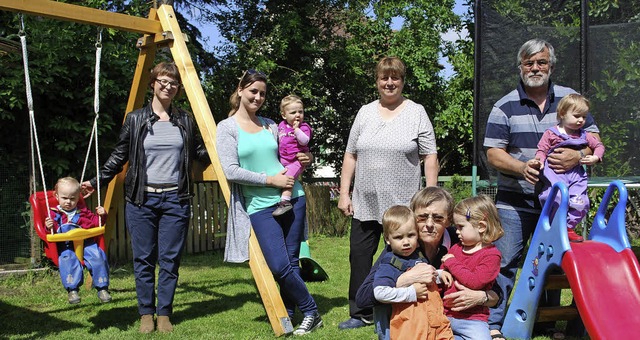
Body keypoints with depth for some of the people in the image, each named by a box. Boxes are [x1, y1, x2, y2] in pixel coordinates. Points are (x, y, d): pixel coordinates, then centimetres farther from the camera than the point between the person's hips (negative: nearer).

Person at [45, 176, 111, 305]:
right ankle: (72, 289, -28)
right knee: (67, 259, -34)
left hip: (85, 242, 2)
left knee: (98, 257, -22)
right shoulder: (54, 213, 11)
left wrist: (101, 215, 5)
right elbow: (52, 231, 3)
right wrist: (49, 227, -19)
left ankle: (102, 288, -12)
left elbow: (95, 222, 24)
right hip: (65, 246, -2)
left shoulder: (83, 211, 20)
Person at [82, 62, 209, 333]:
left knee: (170, 260, 3)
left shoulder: (186, 120, 8)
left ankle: (164, 314, 15)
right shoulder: (135, 119, 4)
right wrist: (96, 181, 6)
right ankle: (146, 314, 17)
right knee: (144, 259, 4)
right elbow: (119, 157, 9)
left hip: (175, 199, 1)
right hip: (141, 199, -1)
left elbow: (202, 152, 16)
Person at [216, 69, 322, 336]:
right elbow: (231, 171, -10)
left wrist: (302, 161, 0)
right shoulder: (227, 128, -1)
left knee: (291, 261, 2)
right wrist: (270, 179, -12)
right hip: (260, 206, -4)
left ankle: (288, 314, 16)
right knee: (279, 266, -12)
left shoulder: (270, 125, 12)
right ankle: (310, 311, 8)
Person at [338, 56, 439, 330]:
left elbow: (430, 158, -1)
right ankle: (360, 314, 21)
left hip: (402, 205, -3)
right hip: (364, 204, 4)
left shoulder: (416, 113, 2)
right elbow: (351, 155, 12)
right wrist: (344, 193, 6)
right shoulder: (365, 113, 11)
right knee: (359, 257, 6)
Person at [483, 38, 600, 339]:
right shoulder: (505, 107, 0)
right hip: (515, 201, -2)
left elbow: (593, 137, 5)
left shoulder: (571, 98, 6)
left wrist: (579, 155, -18)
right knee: (504, 261, -3)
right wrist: (523, 168, -24)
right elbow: (493, 154, -5)